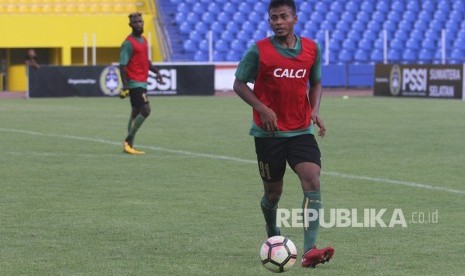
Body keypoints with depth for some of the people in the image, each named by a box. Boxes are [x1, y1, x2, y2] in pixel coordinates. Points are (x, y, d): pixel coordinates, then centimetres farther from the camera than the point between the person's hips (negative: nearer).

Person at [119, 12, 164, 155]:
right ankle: (128, 142, -10)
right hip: (134, 83, -9)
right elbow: (122, 65, -16)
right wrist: (125, 86, -22)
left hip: (142, 83, 9)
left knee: (136, 113, 9)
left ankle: (129, 145, 12)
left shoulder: (143, 40, 14)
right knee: (146, 110, -15)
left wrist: (156, 71, 11)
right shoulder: (129, 43, -13)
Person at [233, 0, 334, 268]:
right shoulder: (259, 51, -7)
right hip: (268, 133, -2)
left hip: (302, 131, 2)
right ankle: (273, 236, 40)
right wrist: (263, 109, -15)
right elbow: (239, 84, -1)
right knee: (273, 193, 7)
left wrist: (315, 110, -2)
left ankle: (309, 251, -26)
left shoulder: (312, 49, 2)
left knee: (313, 181, -19)